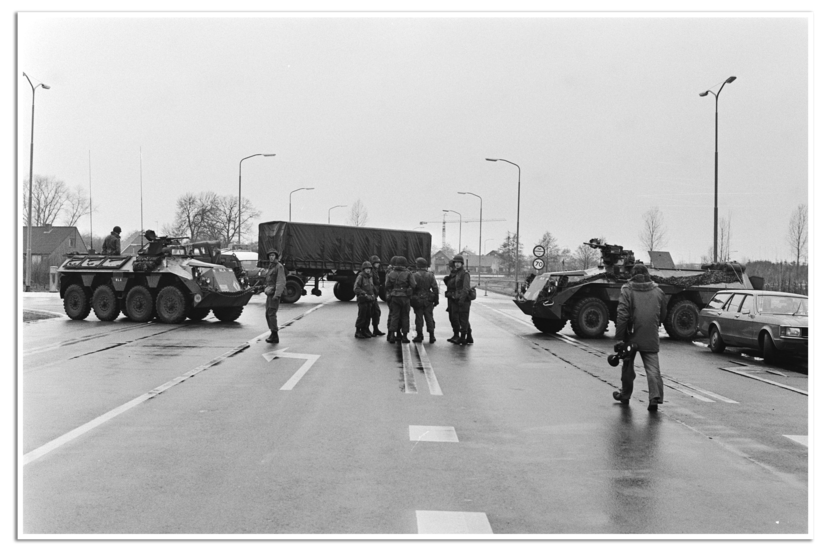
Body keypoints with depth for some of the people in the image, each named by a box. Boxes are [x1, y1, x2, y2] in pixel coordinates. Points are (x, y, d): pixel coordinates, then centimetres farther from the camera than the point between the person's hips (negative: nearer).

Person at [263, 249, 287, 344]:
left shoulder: (279, 266, -10)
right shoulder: (270, 267, 17)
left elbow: (281, 282, -17)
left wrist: (276, 294, -23)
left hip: (275, 293, -9)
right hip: (269, 293, 9)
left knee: (271, 314, -13)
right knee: (267, 314, 8)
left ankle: (275, 335, -11)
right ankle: (273, 334, 14)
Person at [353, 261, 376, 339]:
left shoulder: (370, 277, 12)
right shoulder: (360, 277, -9)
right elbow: (356, 289, -15)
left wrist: (374, 294, 10)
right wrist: (365, 294, -20)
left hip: (370, 300, 7)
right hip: (362, 300, -7)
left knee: (368, 316, 9)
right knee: (362, 316, -5)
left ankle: (365, 331, 21)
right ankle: (358, 332, 4)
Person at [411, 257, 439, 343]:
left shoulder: (415, 275, -10)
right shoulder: (430, 275, 2)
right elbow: (435, 288, 1)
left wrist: (411, 299, -4)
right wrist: (436, 299, 7)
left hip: (417, 299, -3)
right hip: (428, 300, 3)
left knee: (419, 317, 4)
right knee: (429, 317, 8)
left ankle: (419, 335, 8)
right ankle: (432, 336, 7)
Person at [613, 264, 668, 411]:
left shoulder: (627, 290, -7)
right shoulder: (657, 291, 5)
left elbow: (622, 315, -14)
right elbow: (662, 315, 14)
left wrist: (619, 337, -12)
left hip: (632, 335, -2)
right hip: (651, 338, 2)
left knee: (628, 366, 15)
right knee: (652, 367, 1)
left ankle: (625, 395, 28)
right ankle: (655, 396, -15)